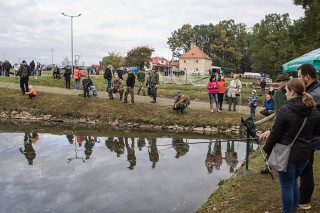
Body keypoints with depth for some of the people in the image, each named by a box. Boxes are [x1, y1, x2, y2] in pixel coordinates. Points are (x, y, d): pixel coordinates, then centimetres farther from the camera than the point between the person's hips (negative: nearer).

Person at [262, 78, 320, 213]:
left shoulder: (285, 110, -19)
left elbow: (275, 133, -15)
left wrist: (267, 149, -1)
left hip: (287, 154, -7)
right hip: (304, 154, 7)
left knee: (287, 186, 8)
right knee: (293, 182, 25)